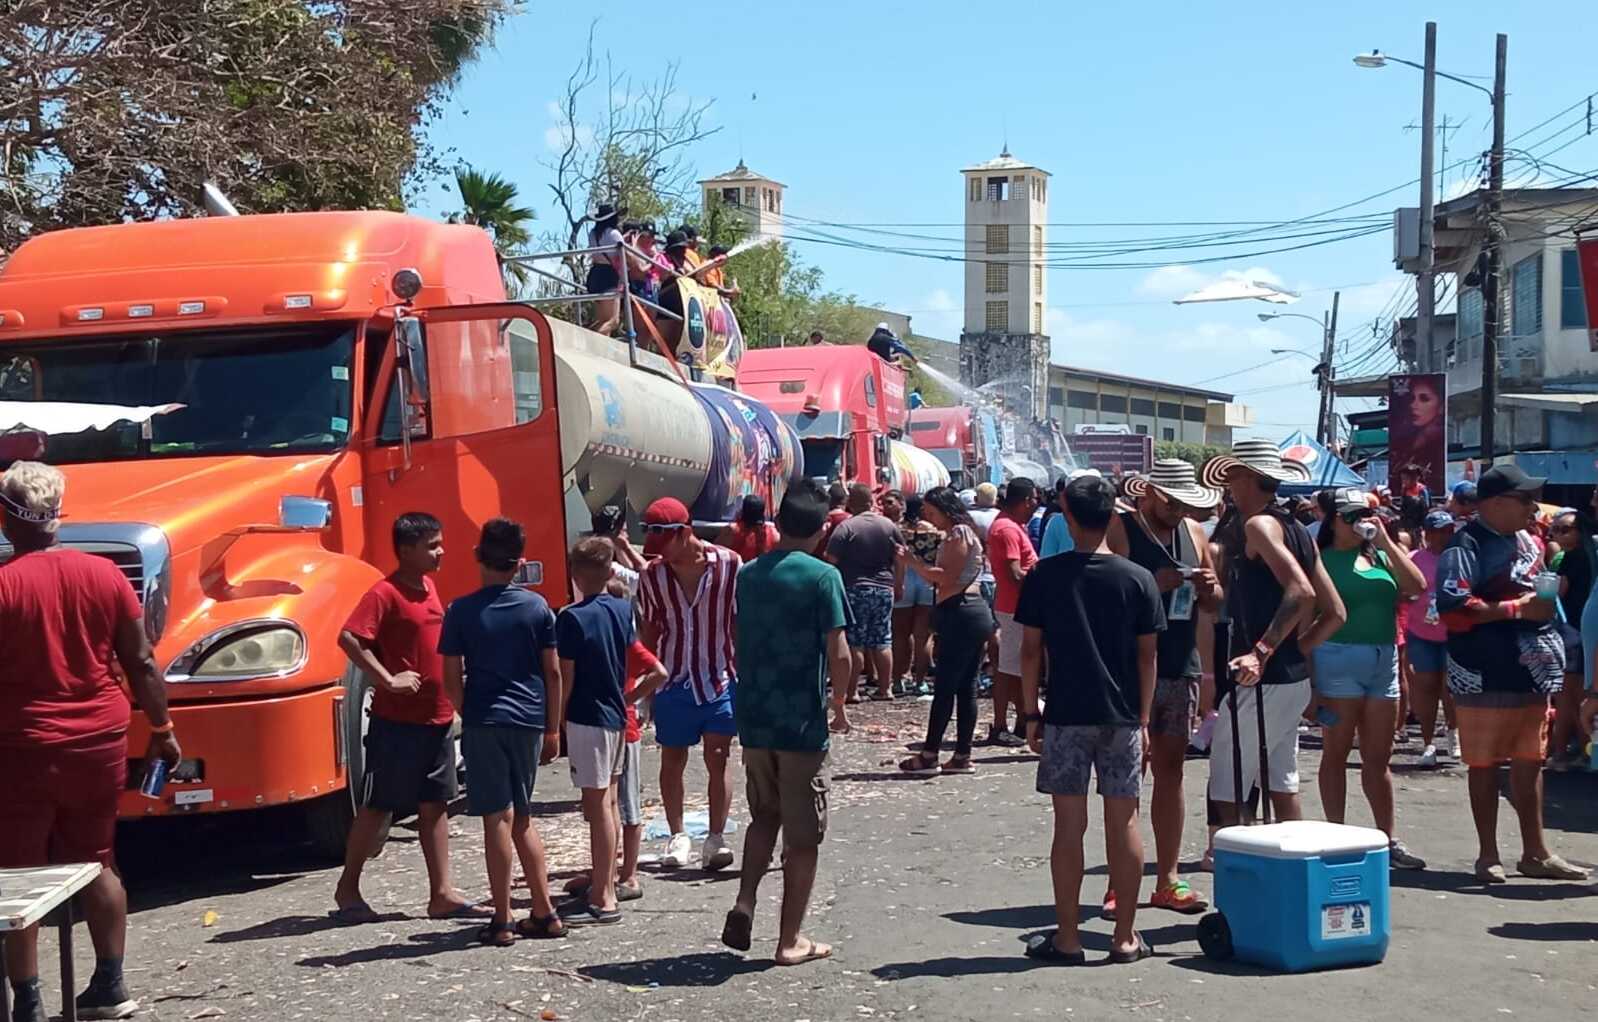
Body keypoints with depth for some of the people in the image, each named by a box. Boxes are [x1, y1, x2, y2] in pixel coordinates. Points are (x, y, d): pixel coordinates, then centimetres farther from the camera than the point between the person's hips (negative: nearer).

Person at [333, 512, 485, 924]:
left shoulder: (428, 586, 11)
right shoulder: (385, 593, -15)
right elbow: (349, 638, -25)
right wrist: (387, 679, -23)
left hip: (437, 718, 8)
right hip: (396, 721, -8)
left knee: (435, 804, 9)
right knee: (378, 806, 3)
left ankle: (442, 893, 14)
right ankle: (347, 889, 17)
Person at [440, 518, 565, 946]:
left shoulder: (462, 611, -3)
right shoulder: (537, 607, 3)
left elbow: (452, 679, -2)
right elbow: (553, 673, 4)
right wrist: (552, 729, 11)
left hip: (484, 721, -3)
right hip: (529, 720, 3)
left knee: (498, 818, 0)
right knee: (521, 818, 15)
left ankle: (503, 921, 3)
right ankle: (544, 914, 16)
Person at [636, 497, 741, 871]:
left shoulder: (729, 564, -9)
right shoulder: (653, 575, -2)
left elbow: (740, 622, -1)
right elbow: (650, 630, 7)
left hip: (719, 677, -2)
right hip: (673, 681, 2)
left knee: (718, 759, 0)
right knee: (672, 760, 9)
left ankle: (716, 839, 8)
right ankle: (677, 837, 23)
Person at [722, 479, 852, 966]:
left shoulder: (748, 575, 6)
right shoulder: (822, 576, -11)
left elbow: (740, 644, 12)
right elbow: (839, 654, -15)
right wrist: (839, 697, 2)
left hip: (754, 719, 5)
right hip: (802, 722, -5)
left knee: (764, 816, 23)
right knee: (803, 834, 6)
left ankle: (744, 904, 7)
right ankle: (791, 940, 12)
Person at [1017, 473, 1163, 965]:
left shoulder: (1045, 576, -3)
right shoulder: (1138, 579, 0)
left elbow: (1030, 649, -2)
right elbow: (1147, 655, 2)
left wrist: (1030, 713, 6)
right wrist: (1144, 719, 9)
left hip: (1065, 716, -1)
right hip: (1122, 717, 1)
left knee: (1069, 825, 4)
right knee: (1123, 823, 8)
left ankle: (1066, 937, 9)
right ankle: (1125, 937, 14)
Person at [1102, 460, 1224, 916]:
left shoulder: (1193, 533, 13)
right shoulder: (1118, 529, -6)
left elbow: (1213, 604, 19)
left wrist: (1209, 589, -3)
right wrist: (1152, 585, -24)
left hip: (1181, 668, 6)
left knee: (1171, 771, 10)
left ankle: (1167, 880, 17)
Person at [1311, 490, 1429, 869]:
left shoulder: (1381, 556, 12)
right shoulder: (1321, 560, -3)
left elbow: (1417, 586, -2)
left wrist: (1386, 541, -4)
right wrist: (1311, 680, -11)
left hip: (1384, 660, 5)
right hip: (1339, 657, -5)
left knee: (1379, 758, 11)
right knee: (1336, 754, 2)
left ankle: (1388, 841, 17)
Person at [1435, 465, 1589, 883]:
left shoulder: (1528, 542, 13)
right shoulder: (1466, 547, -13)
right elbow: (1453, 610, -23)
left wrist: (1548, 596, 9)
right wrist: (1518, 607, -20)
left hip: (1533, 673, 8)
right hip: (1487, 677, -7)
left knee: (1530, 763, 14)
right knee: (1485, 764, 4)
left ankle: (1535, 853, 24)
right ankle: (1488, 856, 14)